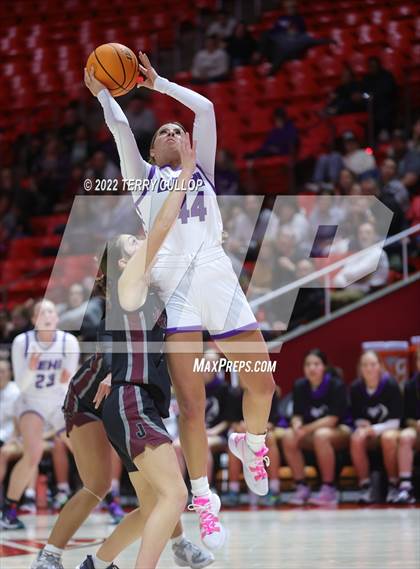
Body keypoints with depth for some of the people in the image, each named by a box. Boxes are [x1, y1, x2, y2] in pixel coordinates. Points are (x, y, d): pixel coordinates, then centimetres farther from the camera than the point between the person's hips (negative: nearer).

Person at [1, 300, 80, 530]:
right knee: (33, 454, -27)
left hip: (60, 403, 2)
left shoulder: (69, 341, -13)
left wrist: (67, 380, -34)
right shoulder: (22, 342, -14)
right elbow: (21, 385, -11)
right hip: (31, 402, -2)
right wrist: (31, 369, -31)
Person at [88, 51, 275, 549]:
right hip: (174, 287, -3)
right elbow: (119, 126, 13)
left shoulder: (201, 170, 26)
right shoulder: (145, 176, 22)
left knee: (262, 382, -2)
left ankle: (251, 445, 29)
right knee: (191, 404, -9)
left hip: (217, 279, 3)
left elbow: (205, 108, 20)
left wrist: (159, 84, 25)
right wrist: (100, 91, 24)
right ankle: (204, 499, -1)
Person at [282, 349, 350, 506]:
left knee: (321, 435, -38)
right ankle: (301, 487, -17)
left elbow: (333, 418, -19)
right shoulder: (300, 386, -2)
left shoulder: (336, 386, -15)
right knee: (288, 437, -25)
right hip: (310, 434, 5)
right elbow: (297, 415, -1)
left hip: (339, 430, -5)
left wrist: (306, 429, -28)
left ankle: (329, 488, -29)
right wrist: (297, 425, -27)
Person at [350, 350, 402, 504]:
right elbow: (356, 418, 6)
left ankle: (393, 485, -23)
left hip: (388, 428, -2)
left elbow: (397, 420, -10)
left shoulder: (390, 385, -11)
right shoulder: (356, 388, -3)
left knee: (389, 438, -38)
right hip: (367, 429, 2)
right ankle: (365, 486, -25)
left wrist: (375, 429, -22)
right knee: (357, 438, -32)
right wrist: (363, 425, -17)